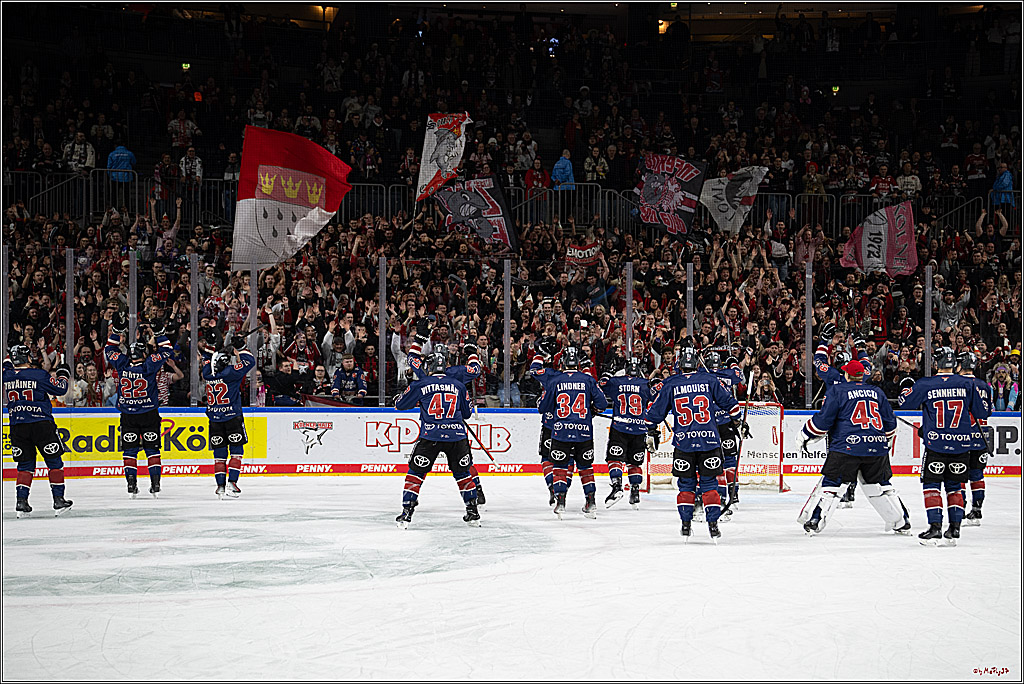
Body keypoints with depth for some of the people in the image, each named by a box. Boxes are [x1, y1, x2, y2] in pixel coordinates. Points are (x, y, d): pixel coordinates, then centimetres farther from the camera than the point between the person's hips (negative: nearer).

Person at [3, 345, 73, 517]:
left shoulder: (7, 375, 3)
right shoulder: (39, 375, -10)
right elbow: (60, 389, -4)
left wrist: (8, 363, 39)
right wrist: (63, 375, 13)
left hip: (17, 426, 4)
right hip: (41, 424, -4)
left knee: (25, 464, 13)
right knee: (54, 462, 7)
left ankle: (21, 502, 2)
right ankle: (58, 500, 4)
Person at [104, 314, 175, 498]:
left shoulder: (122, 364, -7)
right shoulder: (149, 365, -12)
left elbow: (110, 350, 10)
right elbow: (167, 351, -3)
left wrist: (117, 330, 11)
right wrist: (159, 335, 3)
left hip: (128, 416, 1)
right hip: (149, 414, -1)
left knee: (129, 450, 7)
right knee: (152, 450, 6)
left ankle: (131, 484, -1)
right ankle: (155, 485, 1)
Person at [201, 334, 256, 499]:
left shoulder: (208, 373, 0)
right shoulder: (231, 373, -14)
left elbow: (207, 361, 24)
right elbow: (250, 361, -7)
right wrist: (240, 348, 4)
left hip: (214, 419, 4)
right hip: (233, 416, -4)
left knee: (219, 454, 9)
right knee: (236, 451, 3)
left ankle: (220, 485, 4)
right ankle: (232, 483, -6)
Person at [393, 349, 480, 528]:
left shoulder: (420, 385, 1)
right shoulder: (458, 386, 10)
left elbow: (400, 404, 10)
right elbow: (467, 412, 20)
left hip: (430, 437, -2)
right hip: (456, 436, 2)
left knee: (416, 472, 9)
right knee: (462, 473, 19)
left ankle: (407, 512, 2)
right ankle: (473, 513, 20)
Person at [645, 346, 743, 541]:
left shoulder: (670, 385, 1)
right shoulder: (710, 380, 1)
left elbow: (655, 412, 8)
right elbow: (730, 403, 6)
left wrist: (651, 433, 21)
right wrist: (738, 423, 20)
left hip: (683, 443, 0)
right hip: (709, 441, 0)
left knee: (686, 484, 12)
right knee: (709, 483, 7)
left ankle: (686, 525, 10)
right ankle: (713, 525, 2)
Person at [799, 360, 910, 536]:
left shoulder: (837, 390, 2)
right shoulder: (876, 392, 16)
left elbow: (823, 419, -3)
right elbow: (890, 422, 19)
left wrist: (807, 435, 10)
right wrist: (885, 438, 37)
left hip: (847, 447, -4)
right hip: (876, 447, 4)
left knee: (830, 481, 2)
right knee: (879, 484, 18)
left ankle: (815, 521, -6)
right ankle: (901, 523, 19)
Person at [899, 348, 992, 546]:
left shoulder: (924, 385, -7)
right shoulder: (967, 384, -1)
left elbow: (905, 403, 5)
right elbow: (983, 411, 3)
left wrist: (906, 389, 24)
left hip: (935, 444, -2)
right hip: (961, 445, 2)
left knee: (931, 485, 6)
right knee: (955, 487, 13)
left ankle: (935, 528, -3)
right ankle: (954, 530, 9)